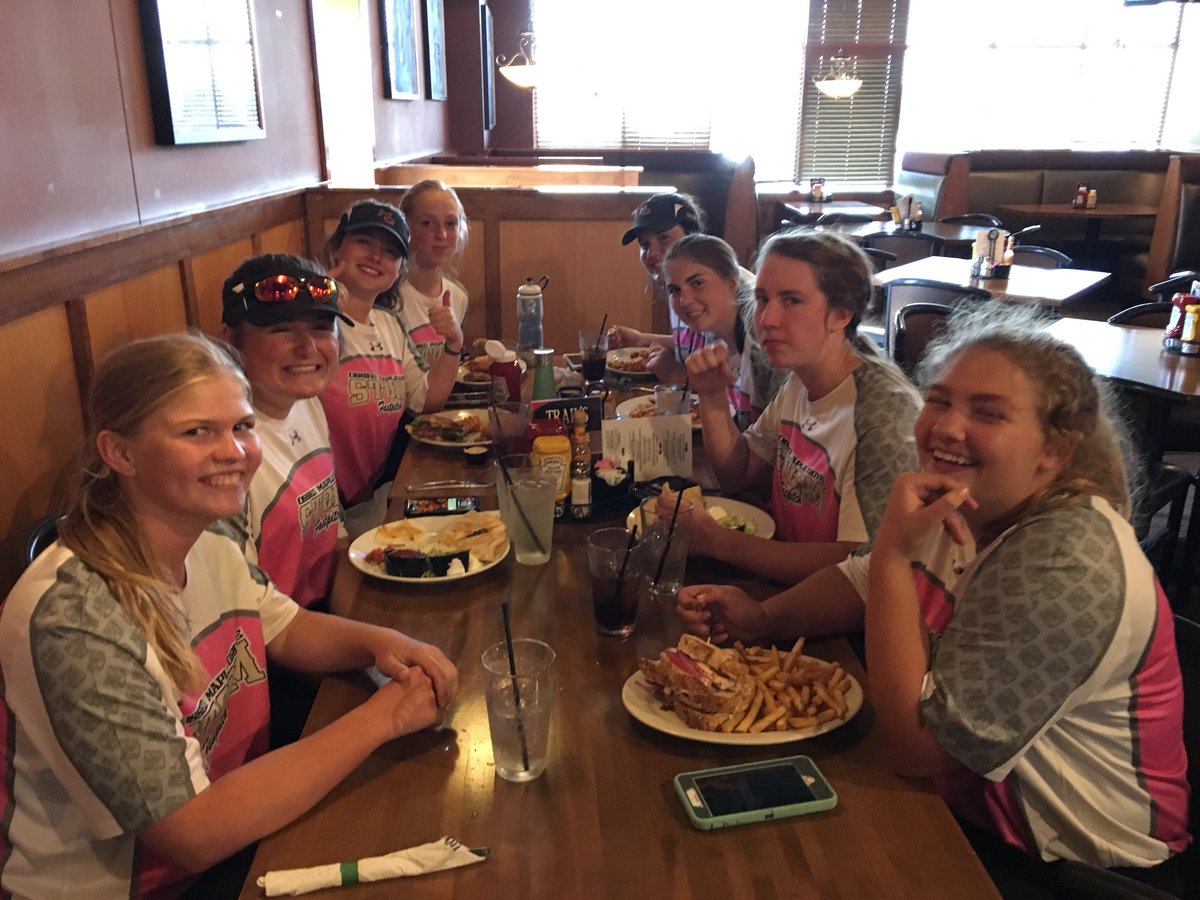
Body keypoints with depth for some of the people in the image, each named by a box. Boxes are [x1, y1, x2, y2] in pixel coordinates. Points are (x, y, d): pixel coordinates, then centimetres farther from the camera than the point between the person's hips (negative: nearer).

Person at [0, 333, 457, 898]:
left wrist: (379, 641, -10)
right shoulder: (73, 620, -29)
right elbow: (195, 836, -28)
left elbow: (285, 628, 11)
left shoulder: (208, 548, -7)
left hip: (234, 842, 7)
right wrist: (379, 718, -23)